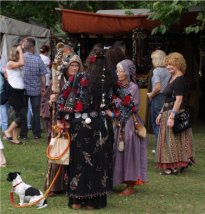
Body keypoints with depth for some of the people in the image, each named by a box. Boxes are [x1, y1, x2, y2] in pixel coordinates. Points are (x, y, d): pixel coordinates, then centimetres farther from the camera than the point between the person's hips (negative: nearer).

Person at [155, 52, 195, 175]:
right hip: (168, 113, 10)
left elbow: (179, 100, -22)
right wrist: (161, 114, 19)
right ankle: (170, 166, 17)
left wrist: (172, 116, -26)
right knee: (168, 140, 12)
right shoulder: (172, 79, 16)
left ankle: (174, 167, 0)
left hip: (176, 113, -10)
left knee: (173, 140, -5)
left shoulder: (180, 80, -14)